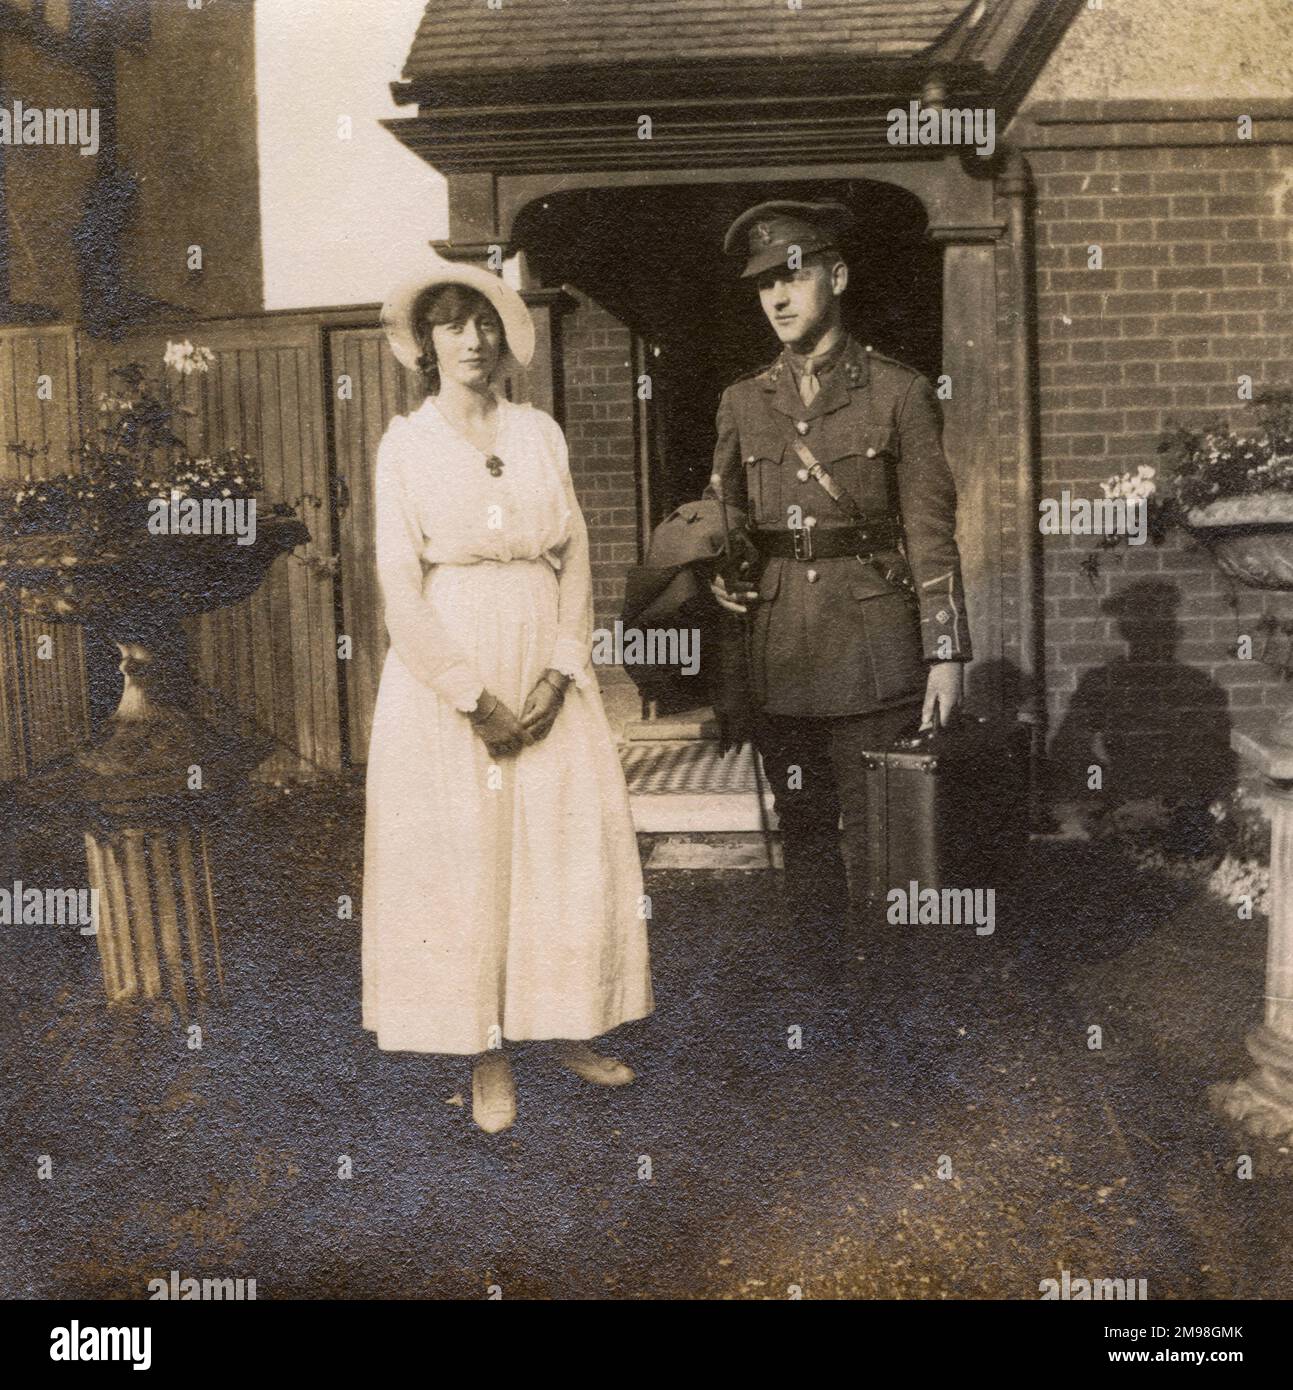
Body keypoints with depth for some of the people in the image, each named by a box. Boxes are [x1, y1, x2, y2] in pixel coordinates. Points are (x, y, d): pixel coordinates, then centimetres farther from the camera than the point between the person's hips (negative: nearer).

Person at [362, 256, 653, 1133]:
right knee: (461, 858, 0)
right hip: (445, 674, -3)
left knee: (574, 849, 2)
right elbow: (401, 586, -6)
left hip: (548, 672, 3)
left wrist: (558, 677, -7)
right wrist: (474, 699, -12)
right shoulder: (406, 443, -1)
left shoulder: (542, 434, 8)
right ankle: (489, 1057, 11)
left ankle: (570, 1028, 18)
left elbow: (576, 562, 5)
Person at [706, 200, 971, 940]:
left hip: (873, 648, -4)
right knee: (803, 828, 10)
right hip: (780, 650, 4)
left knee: (875, 830, -1)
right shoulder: (744, 402, 11)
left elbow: (932, 533, -2)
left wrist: (946, 654, -7)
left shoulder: (899, 393, 0)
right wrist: (721, 575, -2)